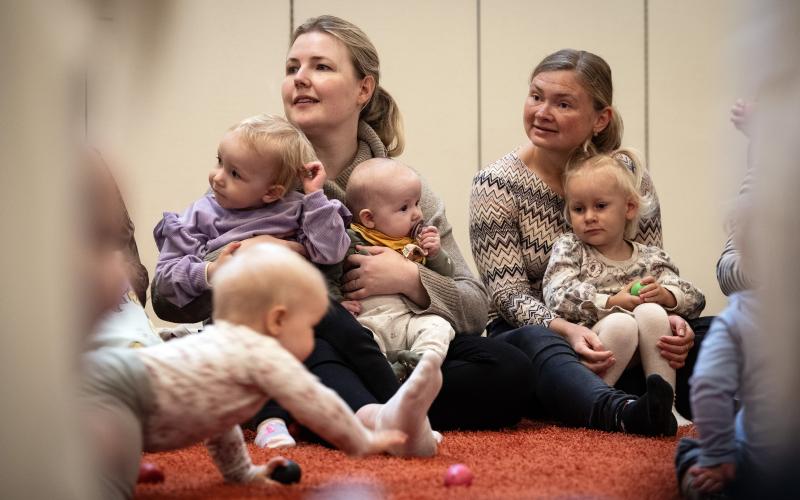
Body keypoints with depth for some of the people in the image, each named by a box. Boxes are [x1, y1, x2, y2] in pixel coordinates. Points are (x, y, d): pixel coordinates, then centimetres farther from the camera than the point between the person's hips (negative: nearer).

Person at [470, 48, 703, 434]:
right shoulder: (496, 185, -4)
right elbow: (509, 293, -11)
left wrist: (666, 317, -20)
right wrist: (566, 330, -31)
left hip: (613, 345, 6)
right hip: (528, 335, -5)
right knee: (537, 343, -41)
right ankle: (622, 413, -67)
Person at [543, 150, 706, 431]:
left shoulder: (650, 259, 16)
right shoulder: (568, 248, 8)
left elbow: (694, 299, 11)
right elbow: (558, 297, -9)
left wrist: (665, 295, -13)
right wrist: (612, 302, -15)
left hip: (637, 359, 3)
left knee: (651, 312, -25)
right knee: (621, 324, -33)